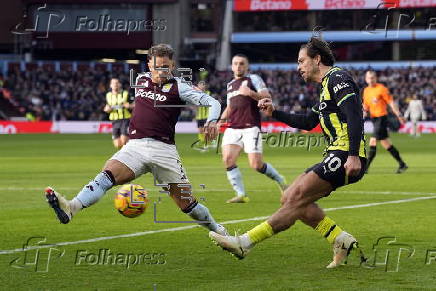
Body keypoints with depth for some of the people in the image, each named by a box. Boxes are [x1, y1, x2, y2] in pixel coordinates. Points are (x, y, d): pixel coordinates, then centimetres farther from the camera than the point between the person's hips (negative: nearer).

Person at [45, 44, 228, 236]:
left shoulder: (178, 87, 2)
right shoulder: (141, 80, 15)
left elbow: (213, 103, -3)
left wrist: (211, 122, -21)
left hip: (163, 149, -2)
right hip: (135, 146, 2)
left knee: (187, 203, 0)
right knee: (107, 175, -25)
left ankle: (219, 232, 23)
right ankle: (71, 208, -46)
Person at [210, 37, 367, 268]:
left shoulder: (337, 78, -6)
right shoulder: (327, 86, 25)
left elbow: (355, 115, -19)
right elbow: (307, 122, 34)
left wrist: (354, 156, -28)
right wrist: (274, 113, 23)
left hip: (345, 157, -10)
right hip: (337, 156, 10)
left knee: (296, 197, -15)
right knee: (291, 199, 5)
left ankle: (245, 243, -19)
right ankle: (342, 241, 4)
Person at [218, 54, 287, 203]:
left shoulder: (253, 79, 3)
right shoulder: (230, 85, 23)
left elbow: (267, 98, -8)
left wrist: (251, 93, -24)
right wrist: (221, 121, 19)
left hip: (251, 128, -6)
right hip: (233, 128, 6)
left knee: (256, 165, -11)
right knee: (228, 159, -16)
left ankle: (280, 181, 15)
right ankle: (241, 194, -12)